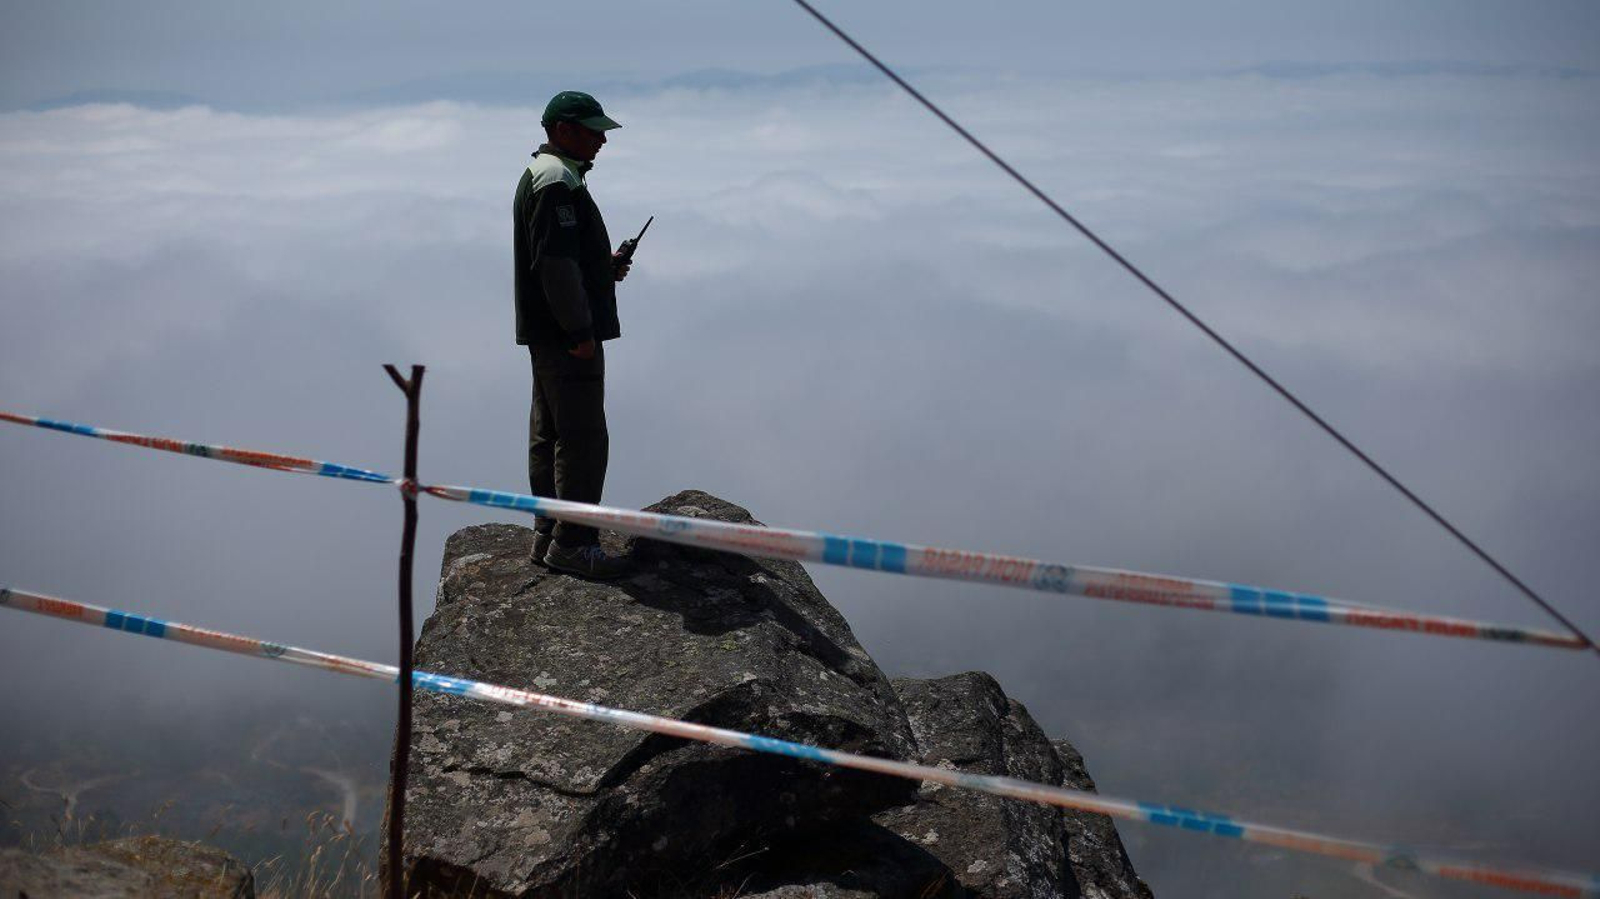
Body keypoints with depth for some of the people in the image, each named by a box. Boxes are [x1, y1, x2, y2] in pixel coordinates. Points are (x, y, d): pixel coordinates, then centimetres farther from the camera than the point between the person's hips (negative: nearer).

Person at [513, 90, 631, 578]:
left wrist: (605, 267, 13)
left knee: (549, 436, 14)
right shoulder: (557, 182, -15)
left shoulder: (542, 175, 20)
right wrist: (580, 331, -21)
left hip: (548, 333, 11)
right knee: (584, 438, -10)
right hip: (566, 335, -11)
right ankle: (572, 543, -8)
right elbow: (556, 263, -22)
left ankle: (548, 535, 20)